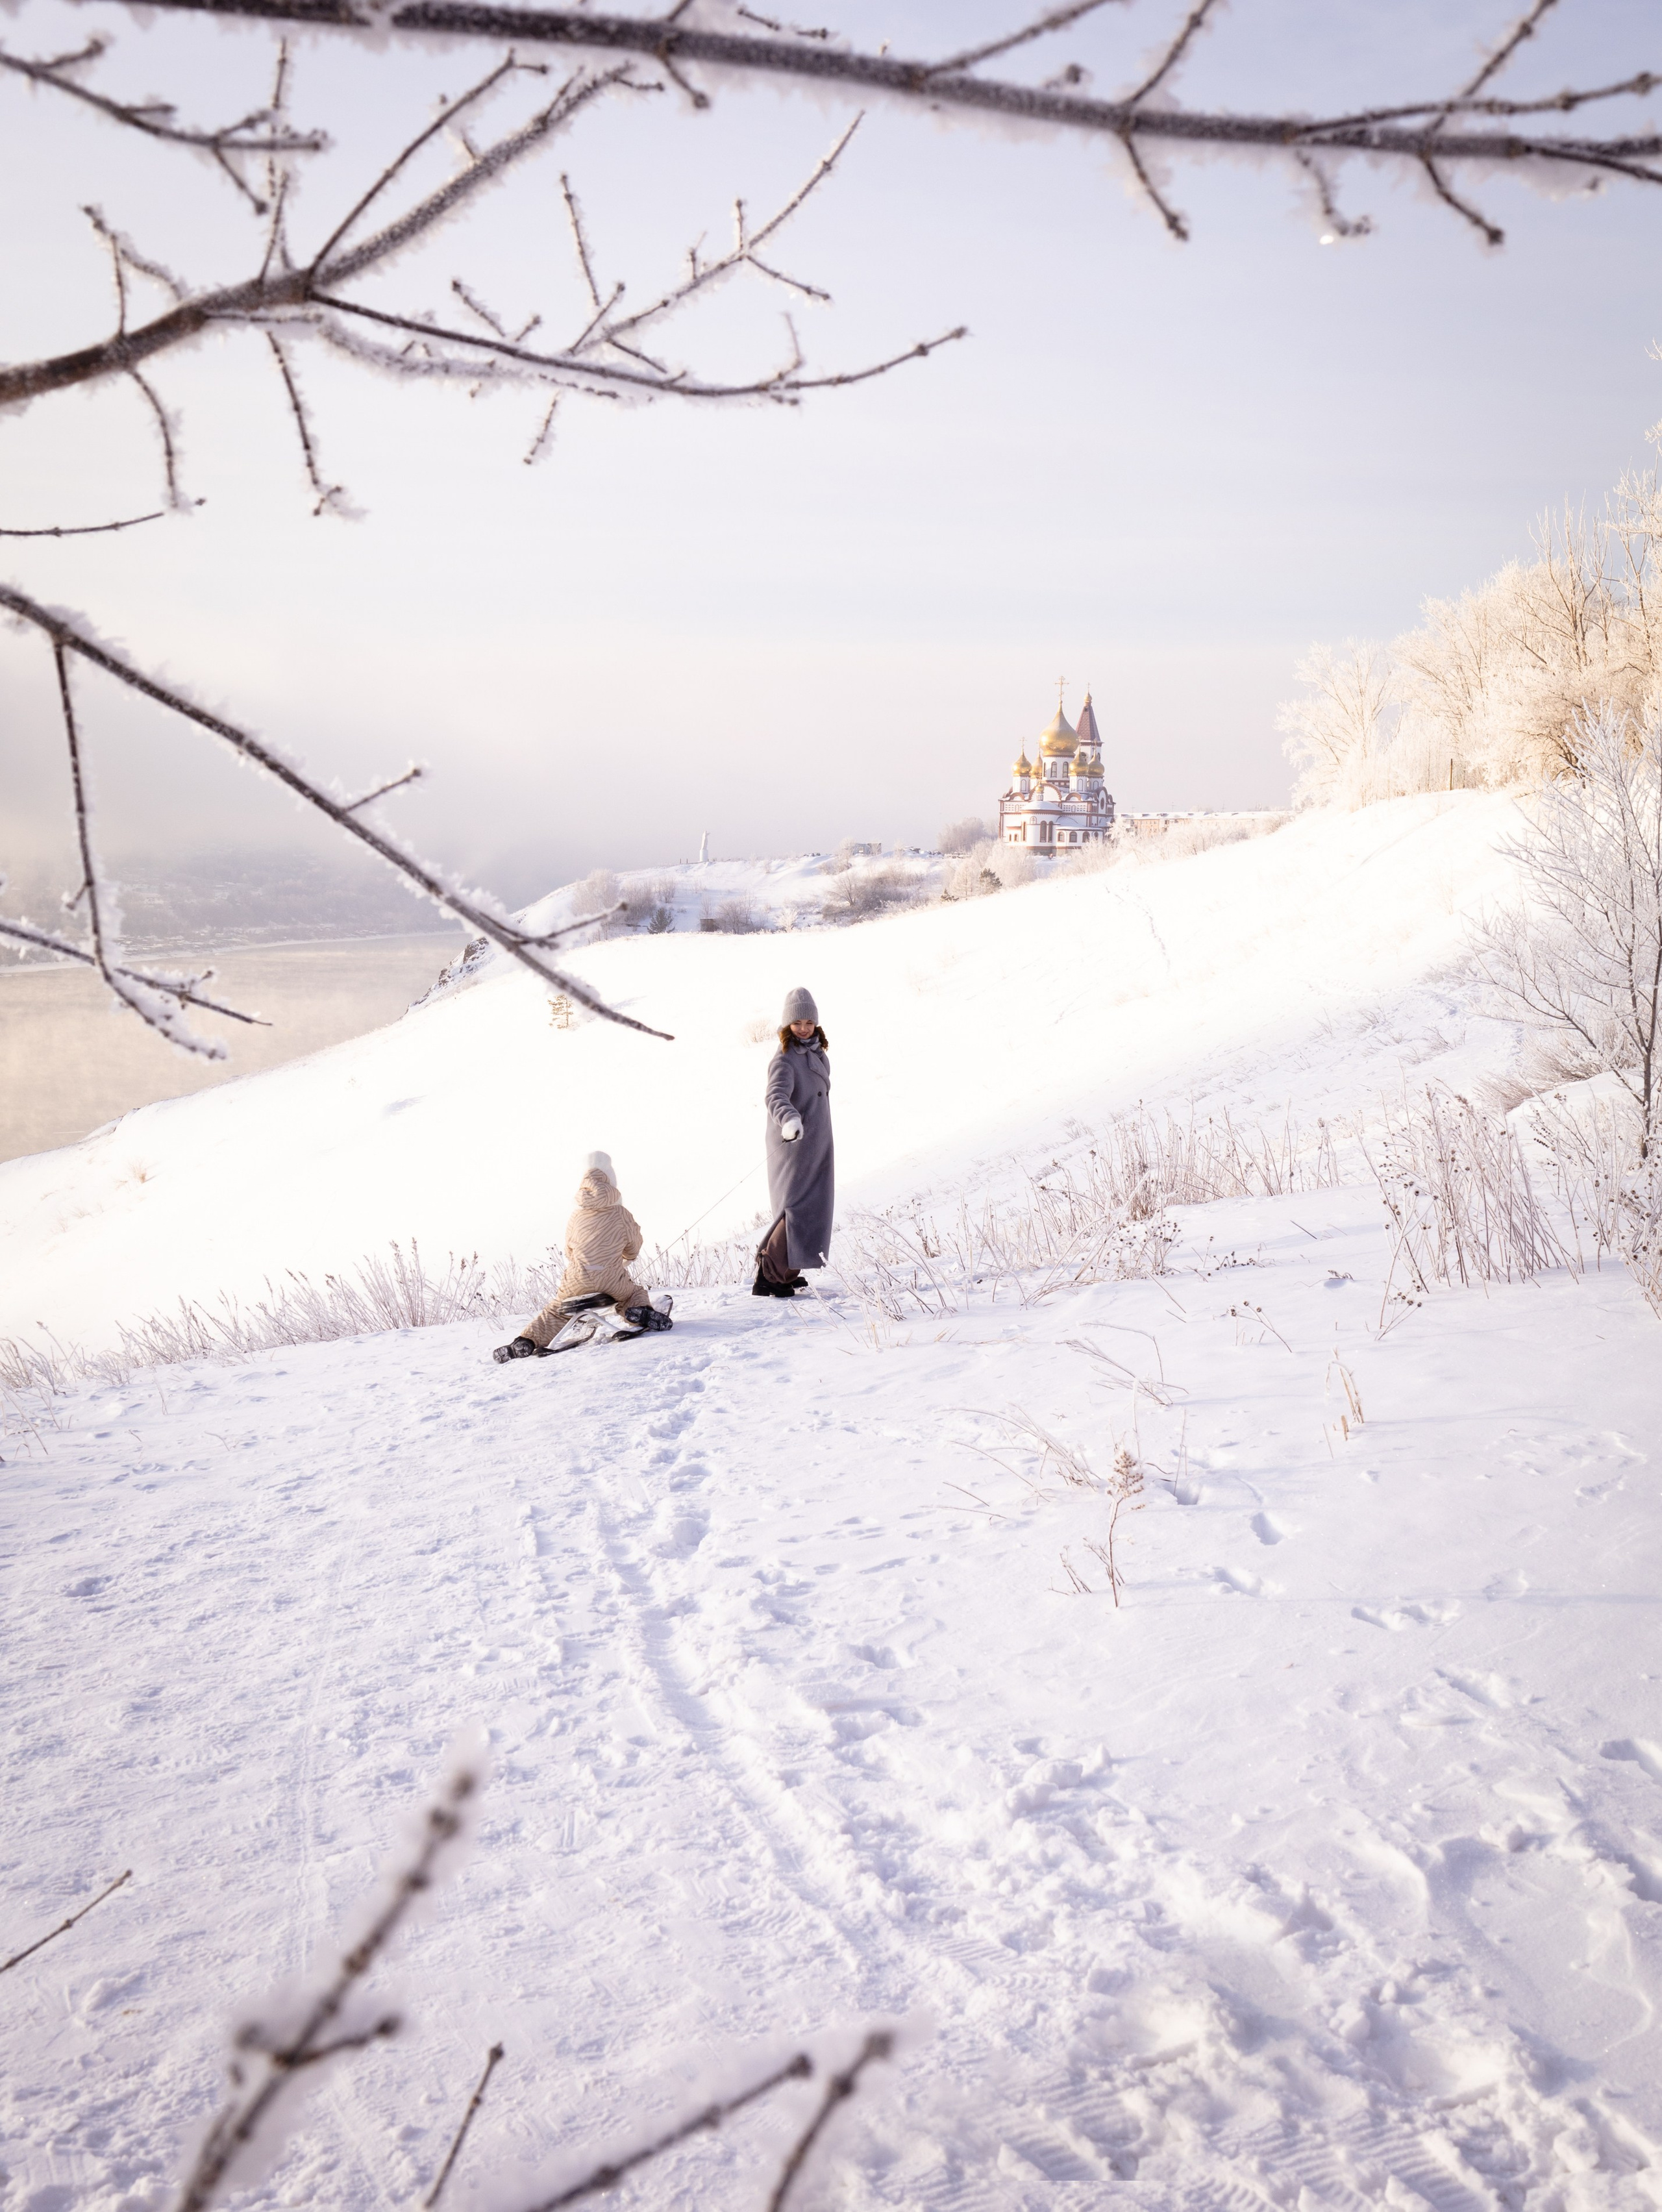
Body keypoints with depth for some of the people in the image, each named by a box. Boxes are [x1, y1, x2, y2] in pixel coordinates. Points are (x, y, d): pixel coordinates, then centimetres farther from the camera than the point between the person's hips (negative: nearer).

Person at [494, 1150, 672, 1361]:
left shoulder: (575, 1217, 11)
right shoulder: (622, 1214, 5)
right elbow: (633, 1250, 18)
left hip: (577, 1281, 1)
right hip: (613, 1280, -1)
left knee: (555, 1312, 20)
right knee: (634, 1293, 28)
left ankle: (526, 1341, 1)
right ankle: (641, 1311, -6)